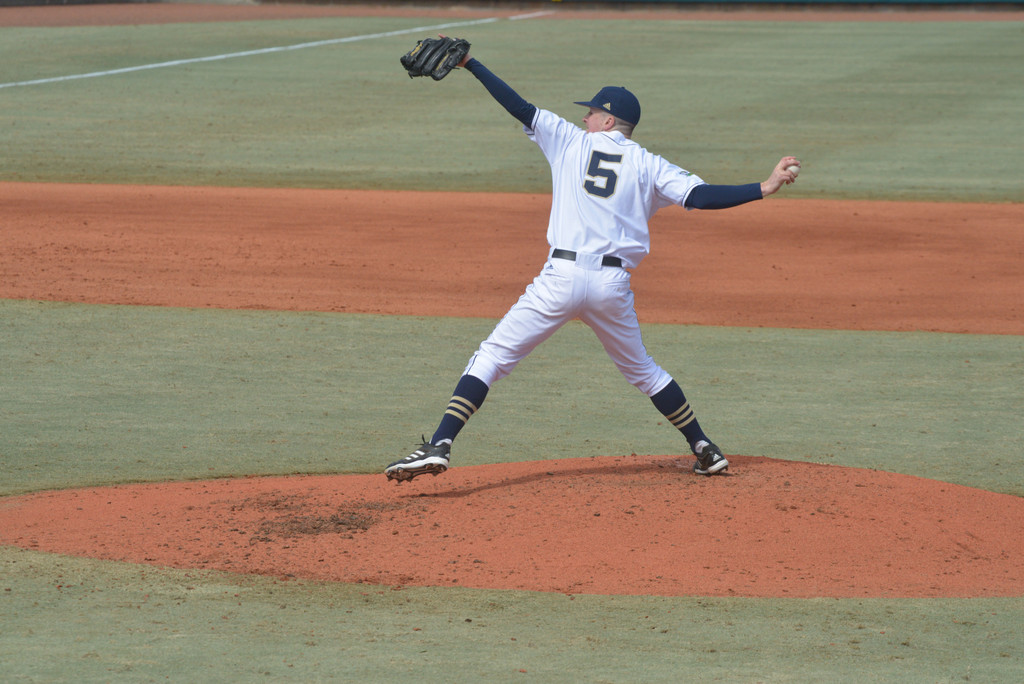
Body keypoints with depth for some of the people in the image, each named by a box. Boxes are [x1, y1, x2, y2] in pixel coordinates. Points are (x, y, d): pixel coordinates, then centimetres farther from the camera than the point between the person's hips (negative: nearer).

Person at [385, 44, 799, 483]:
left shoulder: (571, 142, 11)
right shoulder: (647, 165, 12)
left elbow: (519, 107, 7)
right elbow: (698, 196, -1)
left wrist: (471, 65, 10)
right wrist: (764, 189, 0)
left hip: (561, 278, -3)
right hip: (613, 283, 3)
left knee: (493, 356, -2)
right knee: (641, 370, 24)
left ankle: (440, 445, -17)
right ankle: (704, 450, 26)